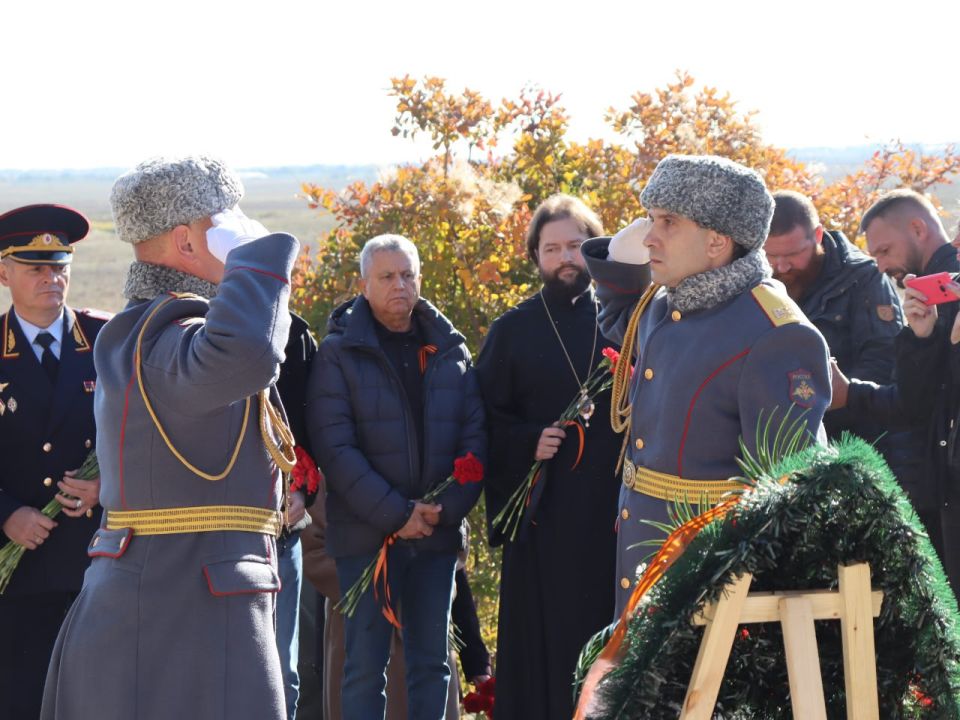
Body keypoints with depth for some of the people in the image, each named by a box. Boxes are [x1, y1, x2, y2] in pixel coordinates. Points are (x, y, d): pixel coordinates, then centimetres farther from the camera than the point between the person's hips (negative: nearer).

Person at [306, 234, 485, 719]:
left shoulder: (450, 350, 9)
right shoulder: (339, 353, -3)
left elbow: (474, 437, 5)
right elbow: (335, 447, -11)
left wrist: (448, 508, -10)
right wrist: (395, 515, -16)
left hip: (437, 534, 4)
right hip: (366, 534, -4)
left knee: (431, 664, 8)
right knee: (365, 667, -1)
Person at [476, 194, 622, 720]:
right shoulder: (513, 330, 8)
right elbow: (486, 419, 5)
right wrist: (528, 443, -13)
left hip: (616, 508, 0)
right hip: (543, 515, 0)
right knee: (545, 639, -1)